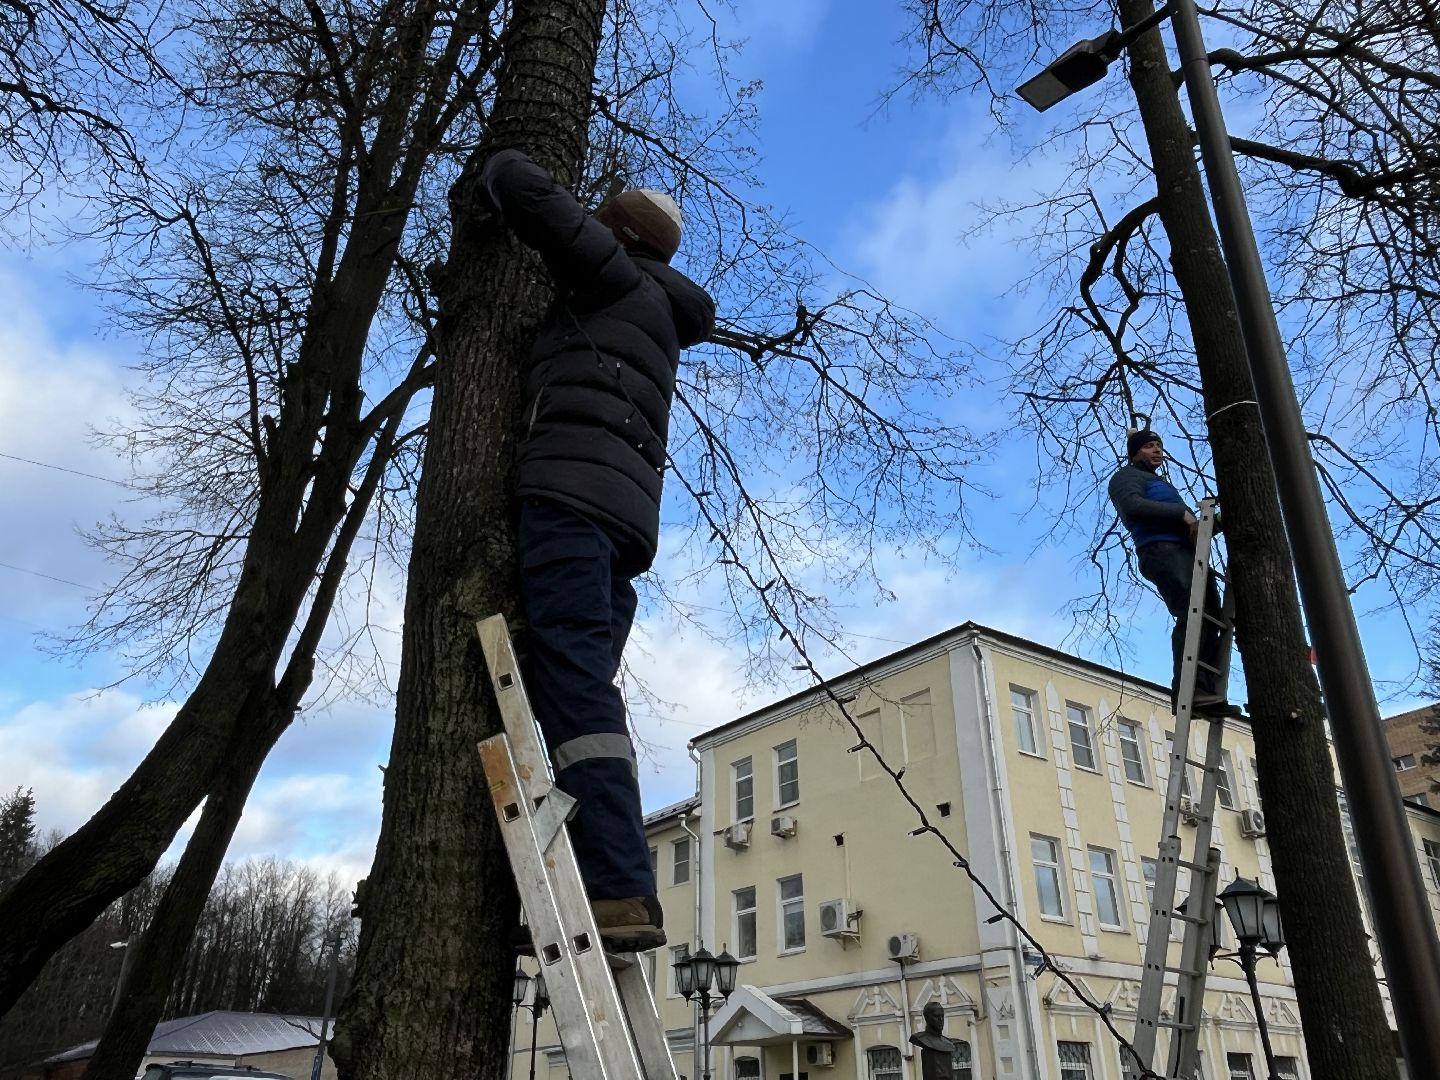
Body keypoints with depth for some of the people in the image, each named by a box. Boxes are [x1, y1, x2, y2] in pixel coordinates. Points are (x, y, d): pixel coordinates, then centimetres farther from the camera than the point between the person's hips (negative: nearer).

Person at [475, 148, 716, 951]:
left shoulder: (616, 276, 12)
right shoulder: (658, 317, 35)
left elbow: (521, 185, 5)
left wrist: (496, 177, 26)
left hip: (575, 489, -9)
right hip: (627, 514, 9)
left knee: (574, 685, -19)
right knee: (585, 690, 1)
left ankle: (621, 890, -29)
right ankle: (624, 891, -8)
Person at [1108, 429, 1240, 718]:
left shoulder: (1161, 483, 38)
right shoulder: (1127, 476, 12)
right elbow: (1132, 505, -11)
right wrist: (1182, 513, -14)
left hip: (1187, 552, 9)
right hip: (1163, 550, -9)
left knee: (1210, 618, -5)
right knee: (1192, 615, -24)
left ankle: (1208, 693, -13)